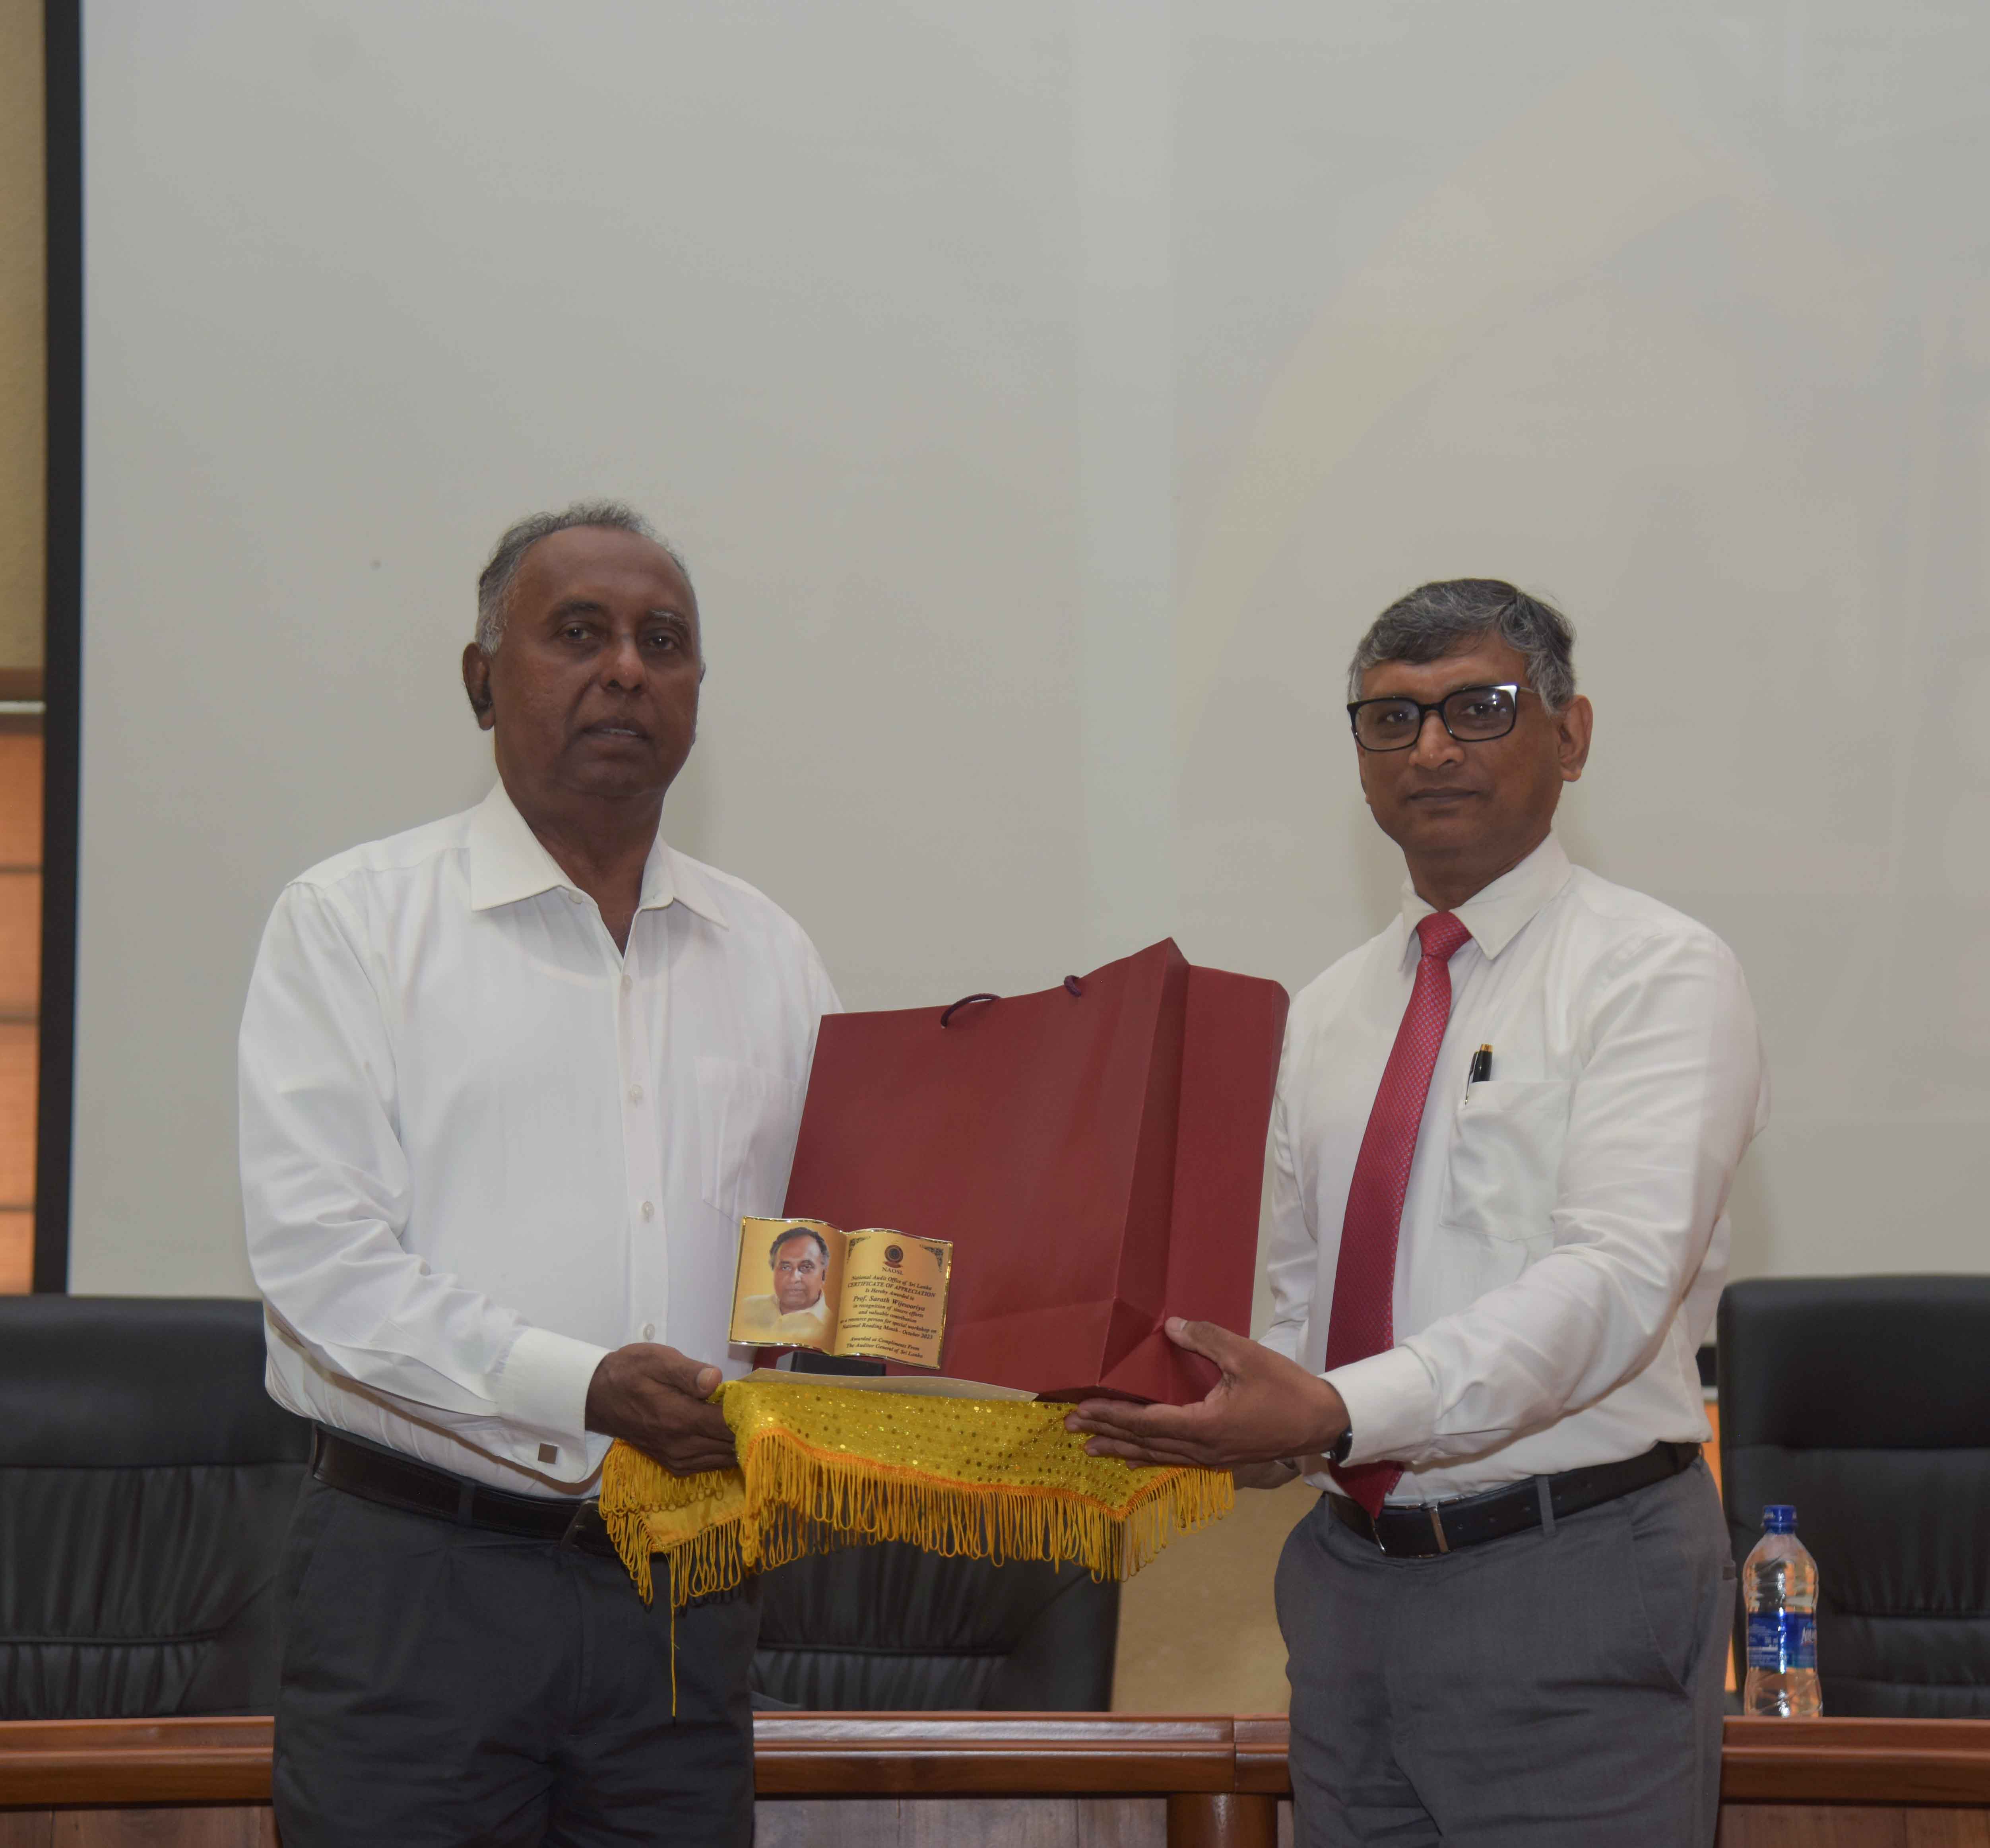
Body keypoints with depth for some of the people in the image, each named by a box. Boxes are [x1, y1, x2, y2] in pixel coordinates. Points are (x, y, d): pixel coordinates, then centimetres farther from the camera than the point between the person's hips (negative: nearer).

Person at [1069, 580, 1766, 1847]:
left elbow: (1616, 1280, -20)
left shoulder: (1658, 973, -7)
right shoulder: (1332, 1009, 15)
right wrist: (1235, 1422, -6)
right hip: (1353, 1574, 6)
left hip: (1570, 1594, -6)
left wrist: (1341, 1411, -30)